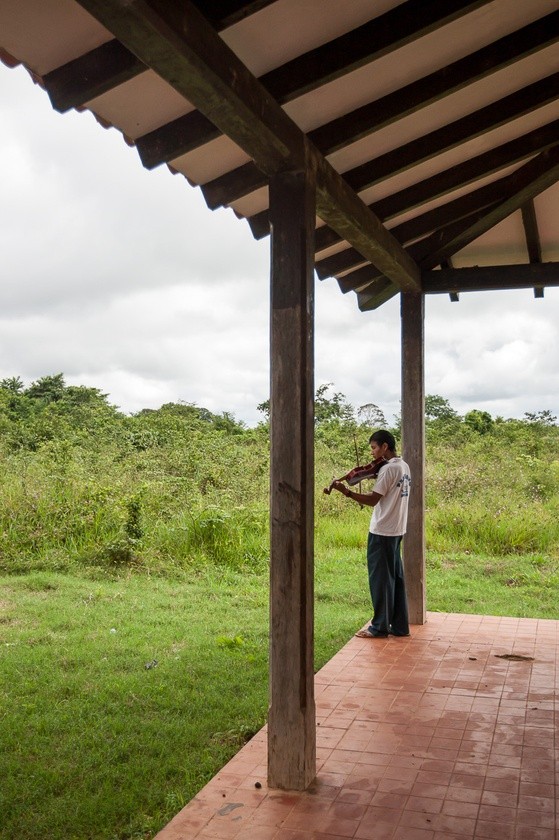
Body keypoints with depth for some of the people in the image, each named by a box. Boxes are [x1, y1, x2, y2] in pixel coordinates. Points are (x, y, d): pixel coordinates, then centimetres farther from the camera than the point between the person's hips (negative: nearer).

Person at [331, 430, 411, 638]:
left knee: (380, 578, -1)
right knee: (395, 577, 13)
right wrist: (375, 476, 7)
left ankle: (380, 627, 7)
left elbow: (373, 500, -20)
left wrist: (346, 492, -23)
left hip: (382, 531, -9)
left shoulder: (388, 468, -17)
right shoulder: (404, 466, 11)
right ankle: (400, 625, 18)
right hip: (396, 530, 9)